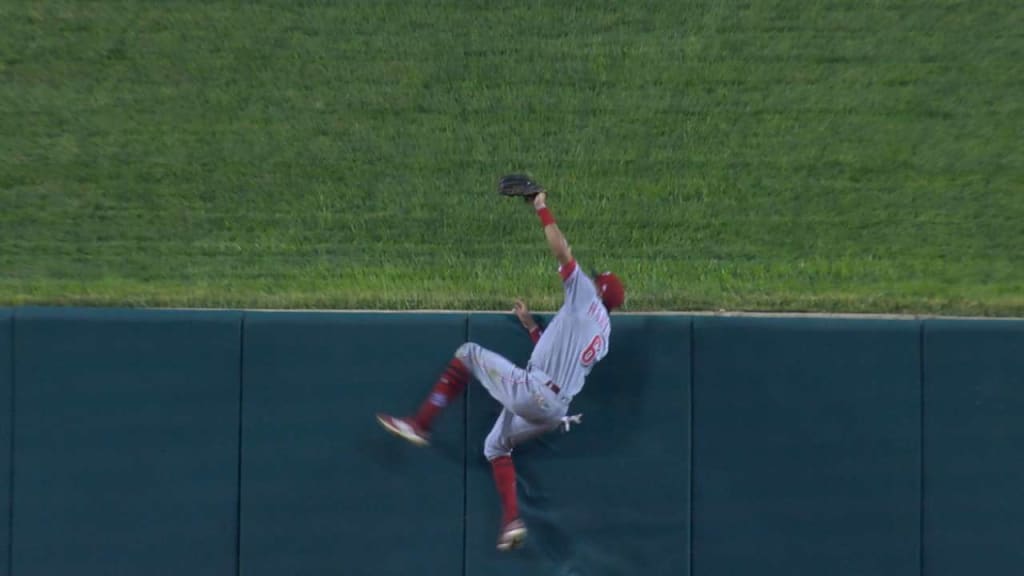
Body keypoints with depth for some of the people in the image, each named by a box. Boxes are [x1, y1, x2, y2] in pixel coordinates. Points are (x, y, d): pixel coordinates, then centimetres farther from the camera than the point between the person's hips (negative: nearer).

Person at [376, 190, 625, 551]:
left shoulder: (586, 298, 2)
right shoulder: (604, 332, 24)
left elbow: (562, 251, -6)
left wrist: (542, 209, 4)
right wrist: (530, 325, 32)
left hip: (530, 392, -8)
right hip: (553, 413, 8)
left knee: (468, 352, 8)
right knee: (495, 446, 28)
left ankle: (420, 425, 5)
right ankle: (511, 520, 16)